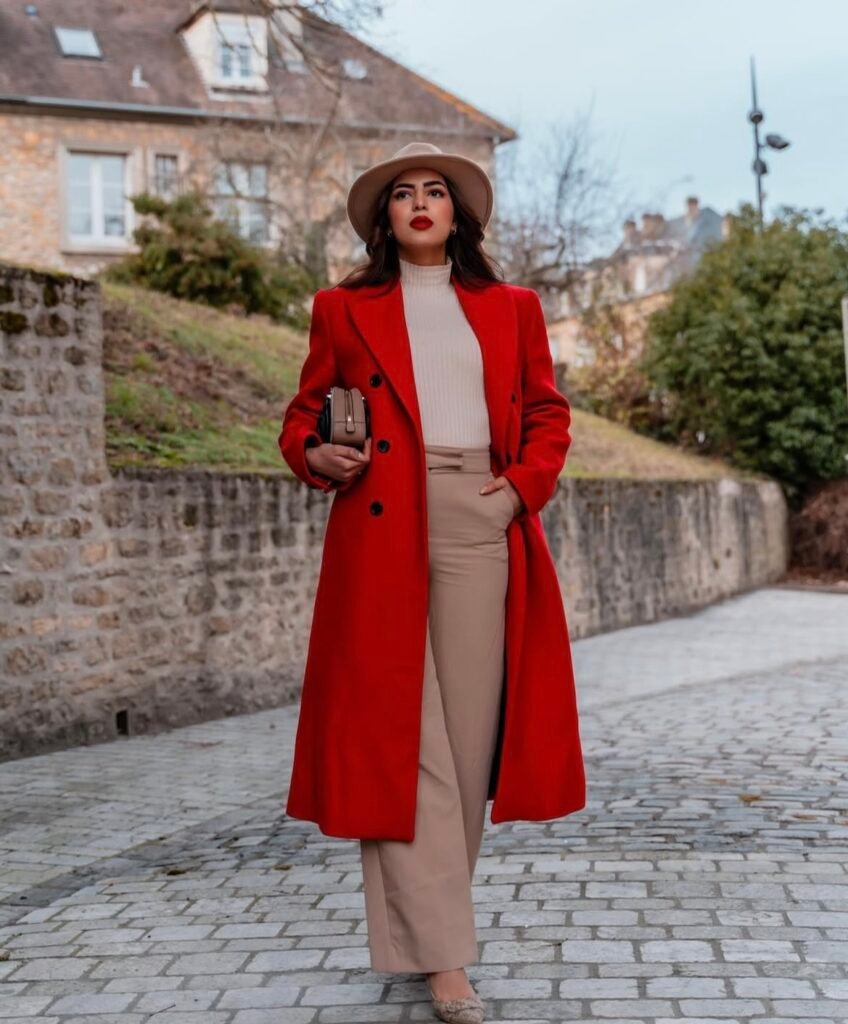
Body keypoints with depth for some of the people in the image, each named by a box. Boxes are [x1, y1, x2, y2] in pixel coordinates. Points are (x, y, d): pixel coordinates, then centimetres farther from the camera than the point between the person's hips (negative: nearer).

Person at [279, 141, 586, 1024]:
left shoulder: (511, 308, 17)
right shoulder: (344, 309, 13)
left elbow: (547, 415, 16)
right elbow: (303, 414, 14)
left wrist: (522, 486, -1)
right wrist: (317, 456, -8)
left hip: (482, 524, 2)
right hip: (383, 527, -2)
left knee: (469, 726, 2)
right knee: (402, 733, -7)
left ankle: (427, 912, 17)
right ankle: (440, 951, -5)